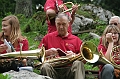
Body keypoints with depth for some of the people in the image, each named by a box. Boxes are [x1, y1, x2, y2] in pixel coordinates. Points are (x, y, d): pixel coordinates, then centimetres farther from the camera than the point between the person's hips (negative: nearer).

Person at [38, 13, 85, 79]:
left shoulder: (76, 40, 17)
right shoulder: (48, 37, 18)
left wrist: (74, 55, -10)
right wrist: (47, 52, -7)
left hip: (69, 70, 0)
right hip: (53, 69, 0)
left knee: (78, 63, -31)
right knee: (45, 66, -33)